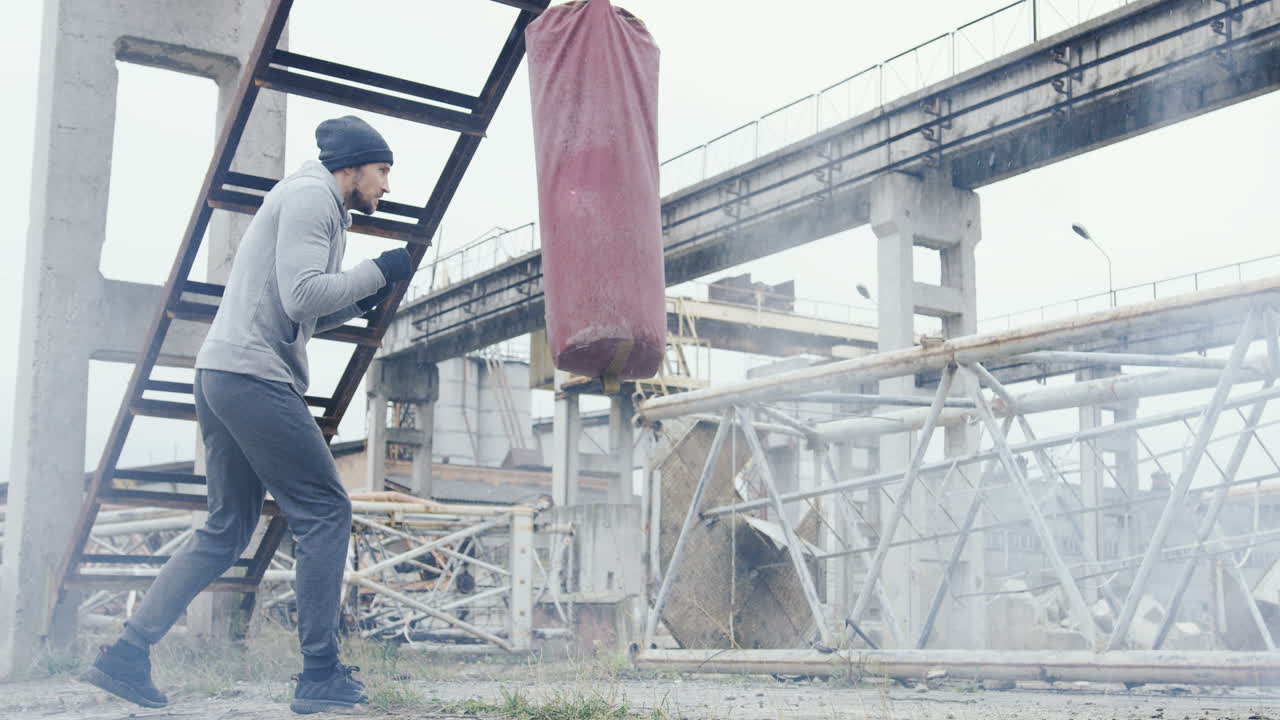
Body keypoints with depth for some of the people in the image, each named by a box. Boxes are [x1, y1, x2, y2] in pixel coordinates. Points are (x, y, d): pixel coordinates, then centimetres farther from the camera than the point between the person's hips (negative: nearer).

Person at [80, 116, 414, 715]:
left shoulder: (317, 205, 26)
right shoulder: (311, 195, -6)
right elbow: (300, 296, -18)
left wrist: (362, 300, 15)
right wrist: (377, 272, -8)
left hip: (222, 375, 11)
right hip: (254, 375, -11)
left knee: (228, 529, 12)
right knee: (326, 512, -7)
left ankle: (127, 654, 11)